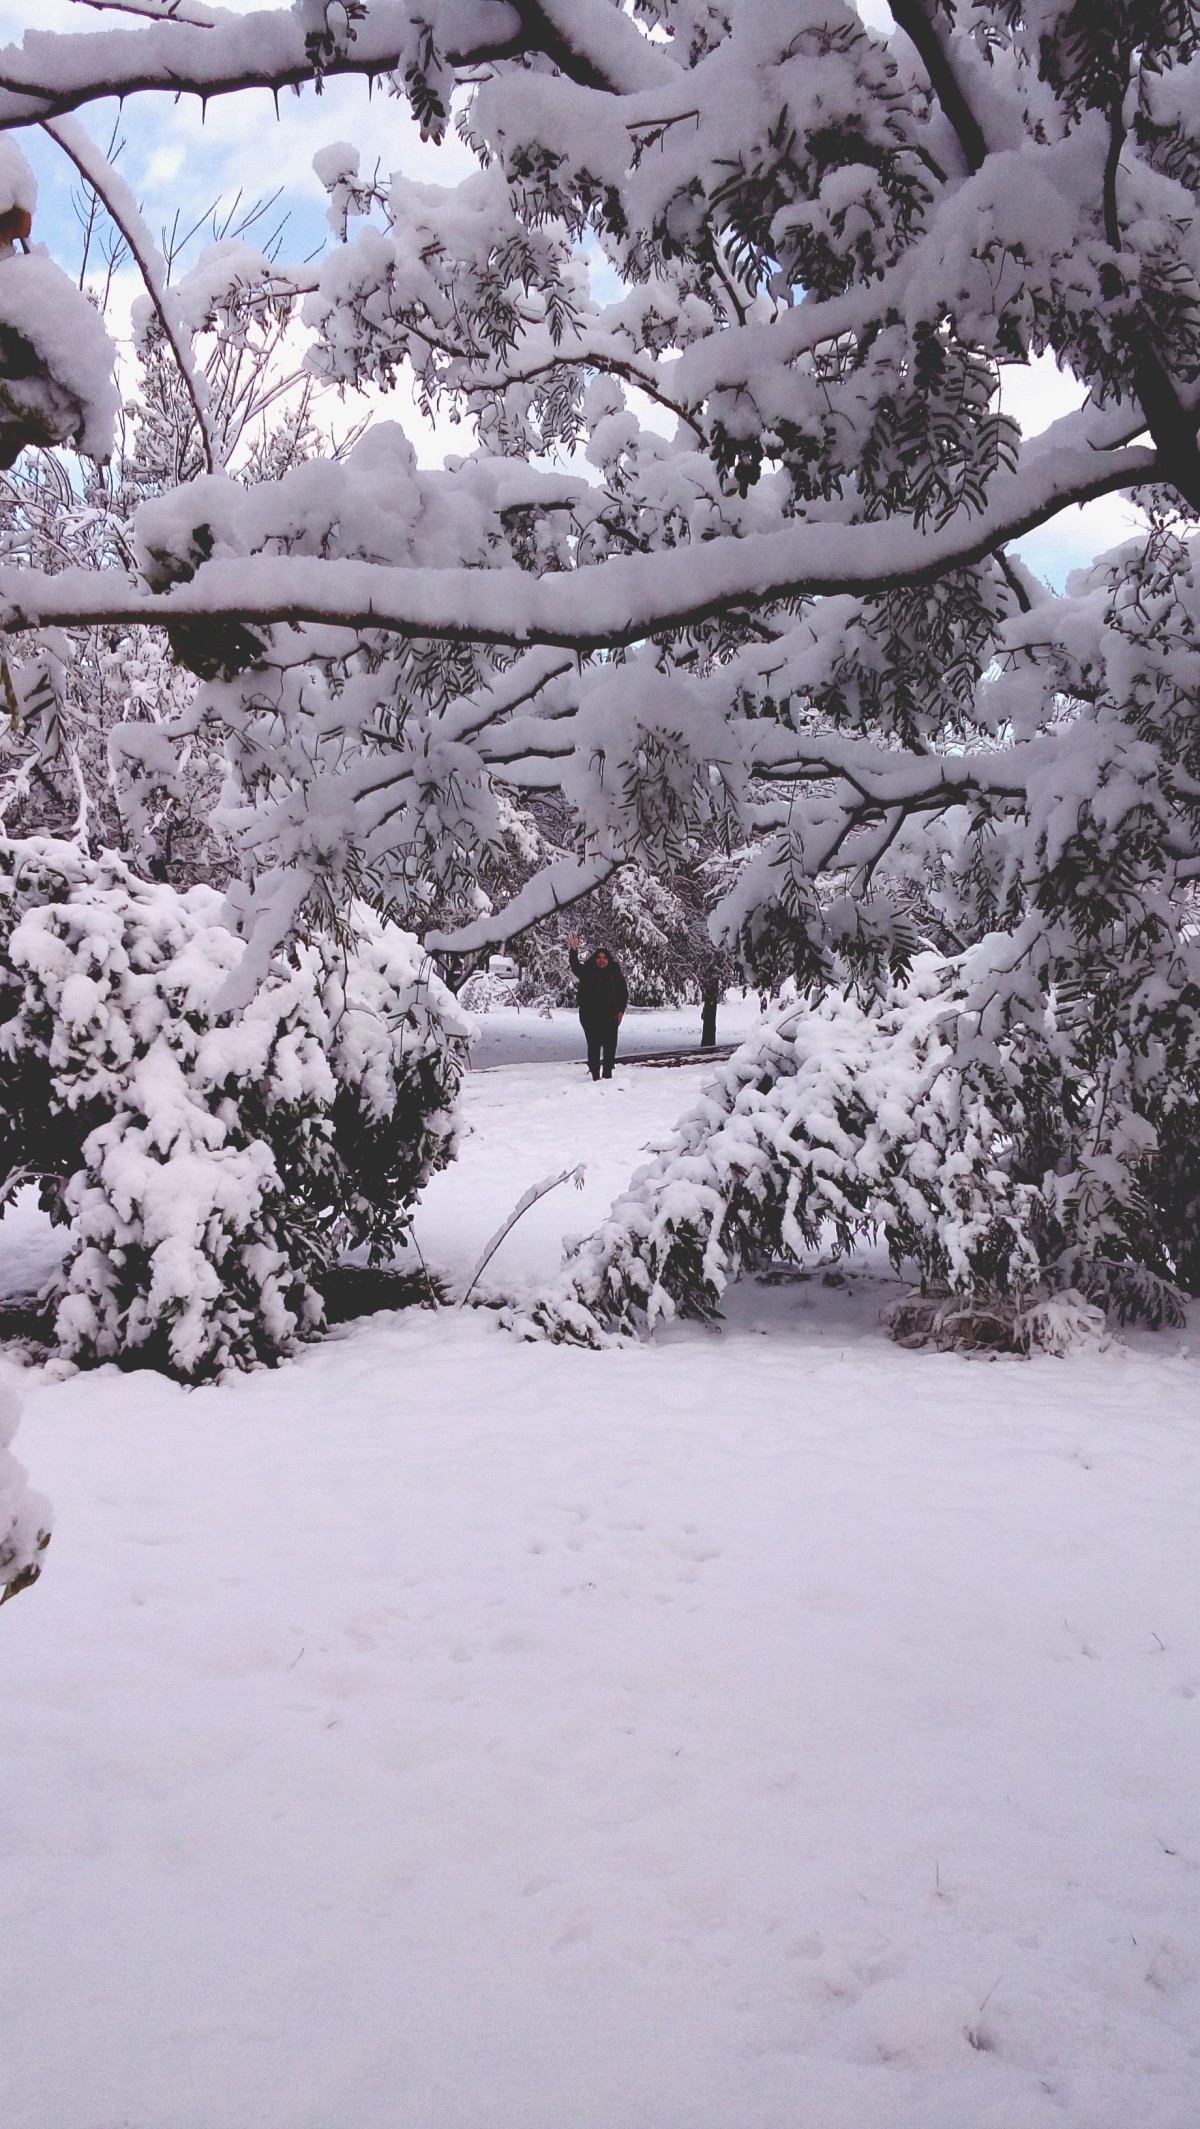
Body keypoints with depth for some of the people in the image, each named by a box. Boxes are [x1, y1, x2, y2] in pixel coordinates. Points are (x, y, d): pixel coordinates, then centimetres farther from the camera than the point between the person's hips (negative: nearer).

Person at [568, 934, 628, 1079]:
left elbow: (624, 992, 10)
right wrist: (574, 951, -36)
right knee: (594, 1045, -4)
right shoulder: (587, 971, -1)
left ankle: (607, 1073, 18)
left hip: (610, 1017, 3)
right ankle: (595, 1075, -1)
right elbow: (575, 967, -20)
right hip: (591, 1017, -3)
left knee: (610, 1045, 7)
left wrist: (621, 1010, 2)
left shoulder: (615, 973, 5)